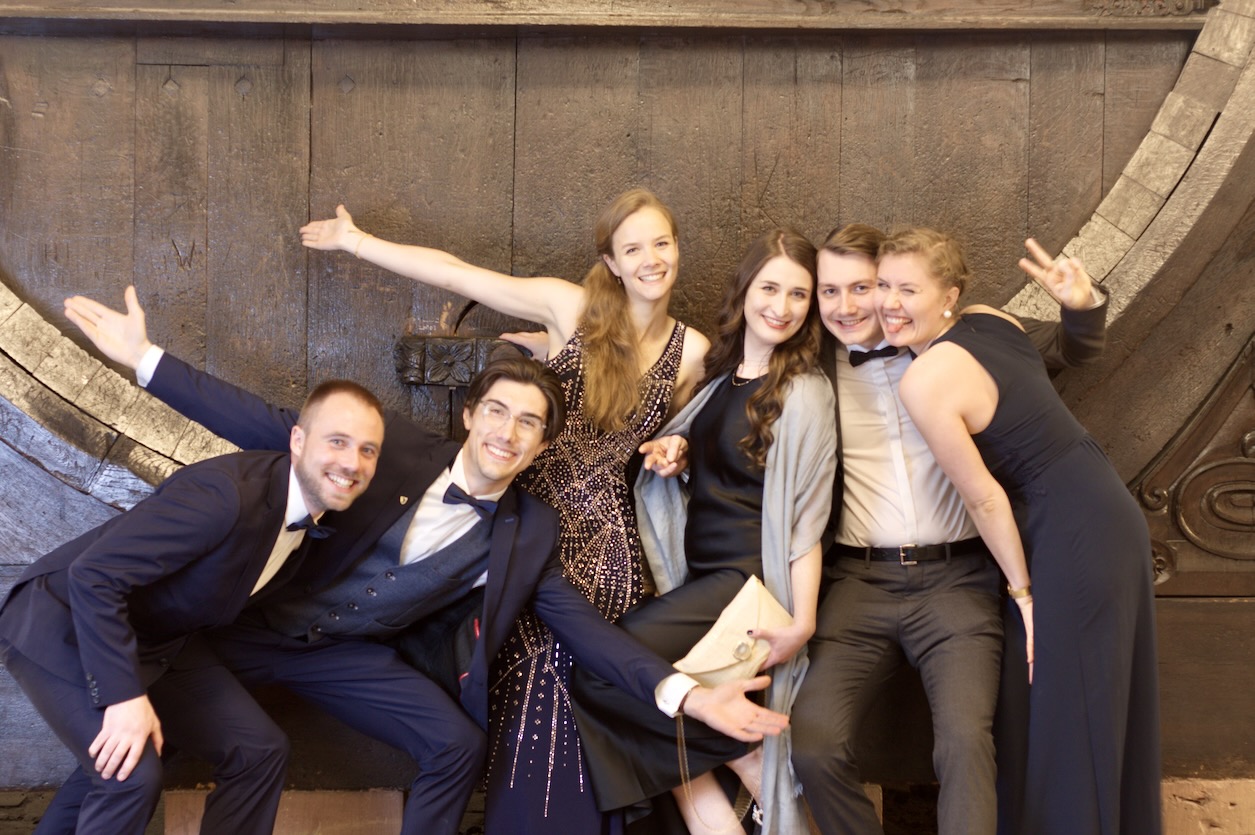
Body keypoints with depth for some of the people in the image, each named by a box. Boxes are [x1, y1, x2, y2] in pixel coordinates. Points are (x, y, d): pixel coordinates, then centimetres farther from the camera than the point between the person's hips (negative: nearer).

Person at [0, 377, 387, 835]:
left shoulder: (324, 513, -4)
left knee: (259, 750, 0)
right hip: (63, 623, -8)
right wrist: (125, 697, -33)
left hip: (159, 640, 8)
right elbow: (92, 574, -31)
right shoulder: (228, 492, -32)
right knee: (132, 772, -25)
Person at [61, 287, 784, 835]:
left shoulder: (529, 531, -5)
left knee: (461, 744, -15)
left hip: (350, 655, 1)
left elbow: (583, 625, -8)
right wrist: (146, 359, -15)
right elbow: (274, 430, -10)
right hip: (265, 619, -1)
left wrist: (686, 694, -22)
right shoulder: (394, 444, -11)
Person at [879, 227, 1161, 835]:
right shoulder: (991, 319, 5)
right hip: (1112, 512, 9)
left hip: (1069, 539, -9)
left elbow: (984, 498, -14)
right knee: (1104, 708, 21)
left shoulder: (924, 381, -18)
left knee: (1059, 721, 4)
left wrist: (1021, 590, -5)